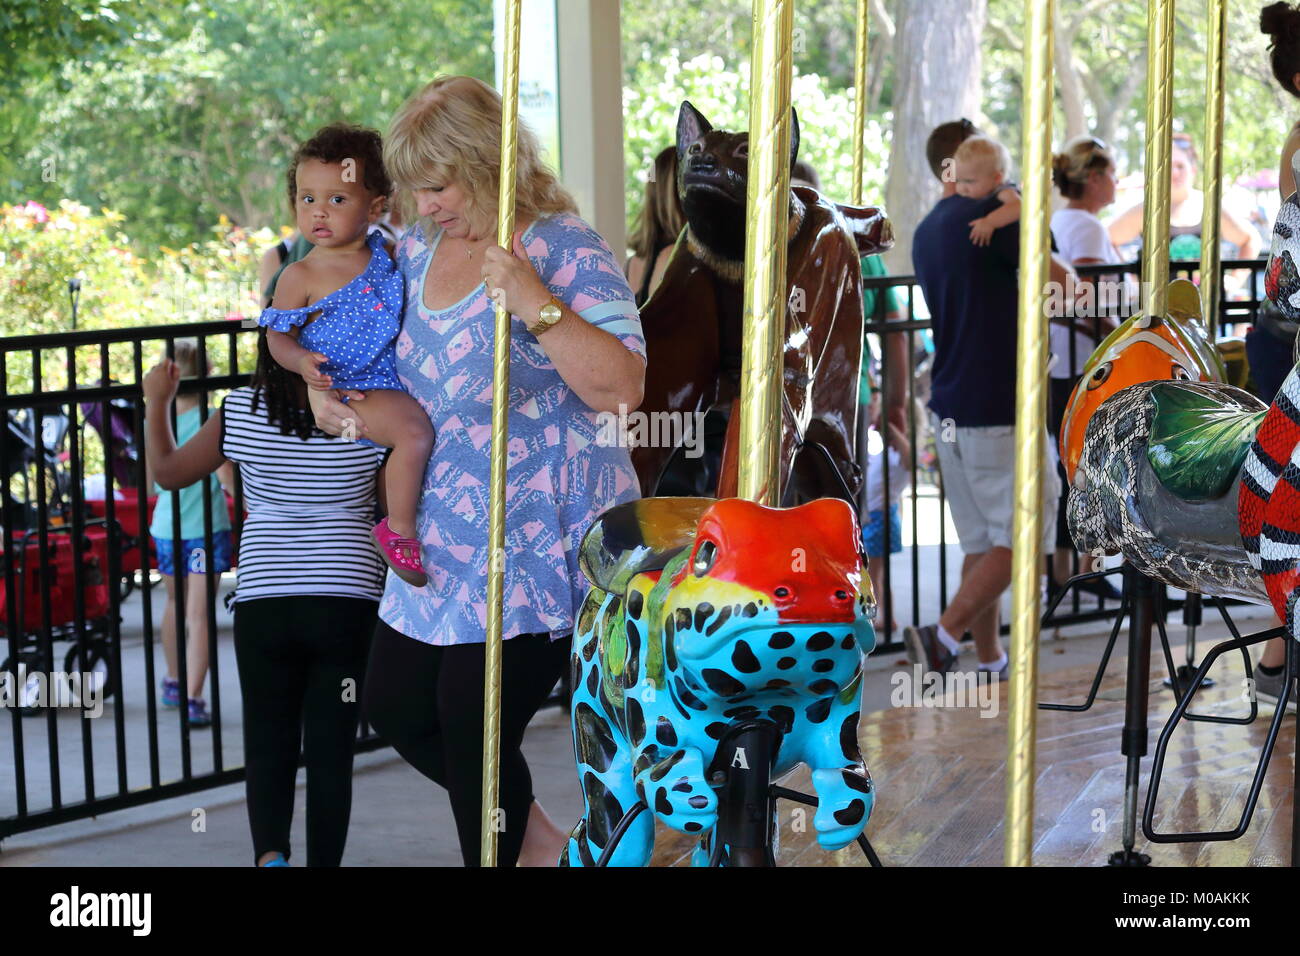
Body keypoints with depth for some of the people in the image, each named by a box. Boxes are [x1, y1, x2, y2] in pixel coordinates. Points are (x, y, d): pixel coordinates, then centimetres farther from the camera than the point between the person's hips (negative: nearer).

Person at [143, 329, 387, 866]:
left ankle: (269, 855, -13)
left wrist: (156, 402, 25)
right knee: (330, 751, 6)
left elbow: (168, 471, 10)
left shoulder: (241, 413, -3)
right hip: (347, 606, 0)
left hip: (263, 605, 1)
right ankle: (323, 862, 7)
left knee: (268, 744, 9)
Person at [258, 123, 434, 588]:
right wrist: (302, 360, -23)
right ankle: (399, 530, -15)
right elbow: (278, 336, -4)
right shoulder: (300, 277, -7)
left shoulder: (383, 253, 8)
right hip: (345, 389, -7)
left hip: (400, 377, 7)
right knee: (414, 431, -28)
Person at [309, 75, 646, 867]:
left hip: (536, 544, -8)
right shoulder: (417, 251, 8)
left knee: (475, 734, -5)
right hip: (440, 538, 8)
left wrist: (536, 304, -31)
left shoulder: (566, 250, -13)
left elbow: (623, 389, -21)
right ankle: (536, 838, 34)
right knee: (396, 709, 15)